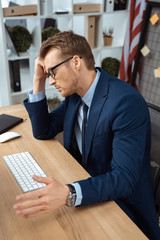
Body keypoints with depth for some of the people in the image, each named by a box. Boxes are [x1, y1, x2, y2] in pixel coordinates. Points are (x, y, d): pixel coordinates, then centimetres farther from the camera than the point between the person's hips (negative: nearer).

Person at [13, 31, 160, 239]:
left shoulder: (127, 102, -27)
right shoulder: (75, 94, -1)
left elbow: (125, 178, -29)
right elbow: (43, 132, 5)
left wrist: (69, 194, -44)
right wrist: (38, 82, -6)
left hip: (121, 206, -6)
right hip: (86, 184, 7)